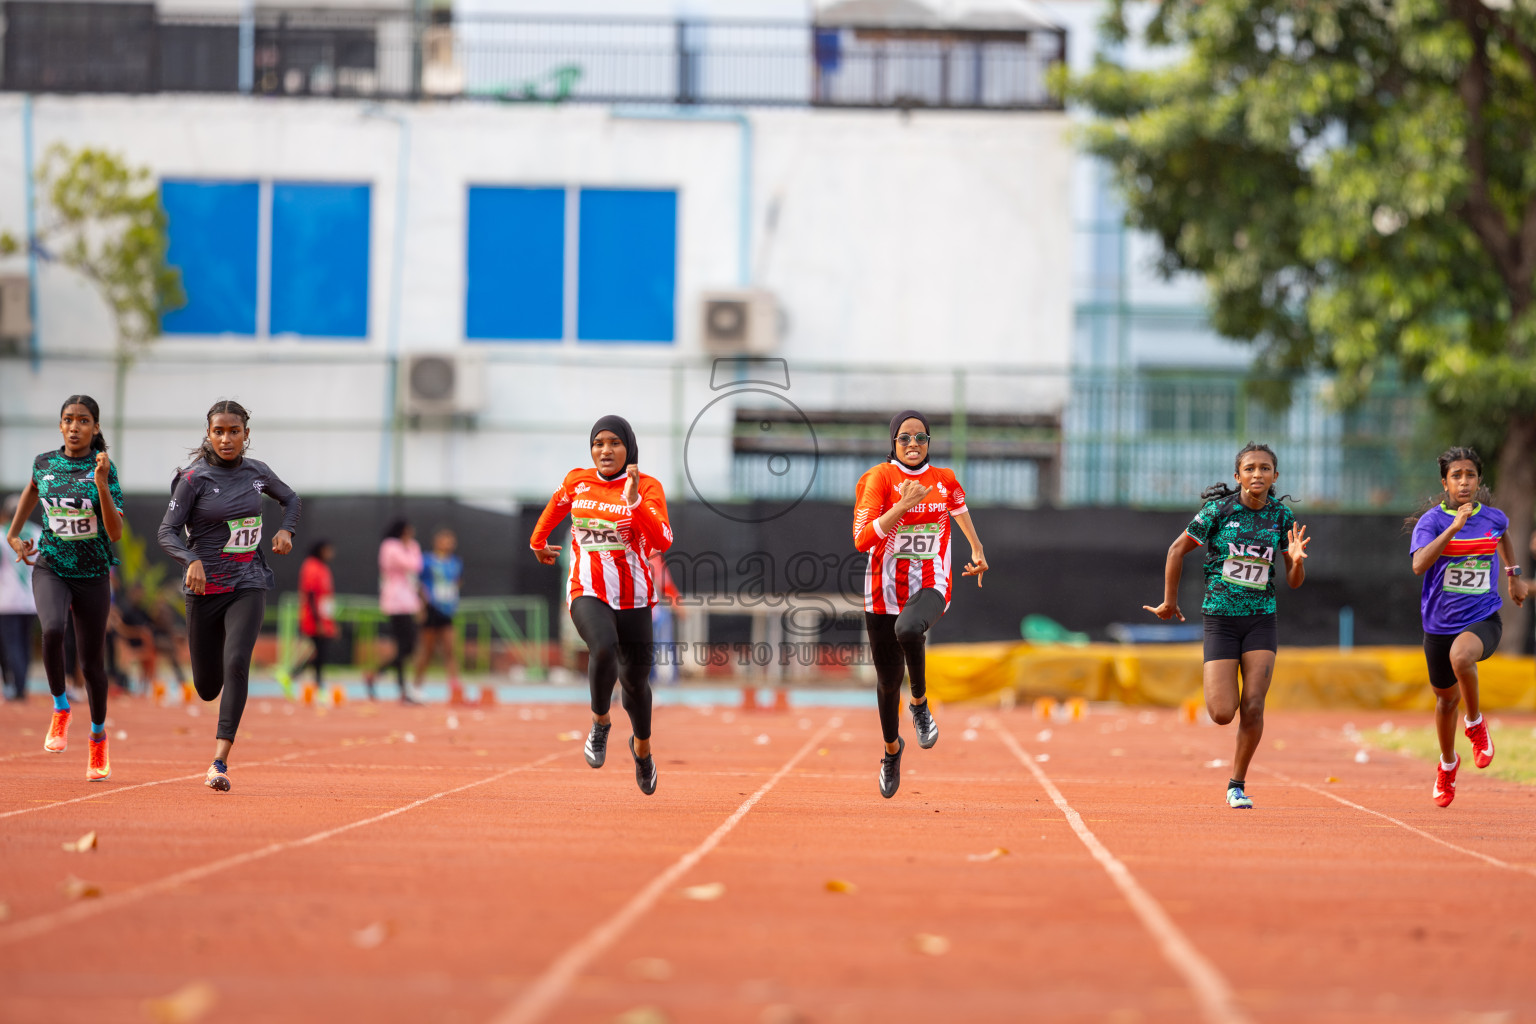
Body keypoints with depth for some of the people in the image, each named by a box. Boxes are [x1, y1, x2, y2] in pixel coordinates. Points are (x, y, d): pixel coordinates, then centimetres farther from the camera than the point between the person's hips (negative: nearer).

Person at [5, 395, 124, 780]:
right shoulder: (44, 463, -1)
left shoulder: (103, 469, -10)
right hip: (50, 569, 1)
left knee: (92, 664, 7)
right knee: (52, 630, -30)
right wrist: (14, 534, 21)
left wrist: (101, 484, -27)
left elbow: (115, 532, -17)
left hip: (92, 575, -1)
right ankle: (60, 709, -7)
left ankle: (98, 738, 31)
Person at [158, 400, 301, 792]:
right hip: (204, 588, -1)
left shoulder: (257, 472, 4)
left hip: (248, 584, 1)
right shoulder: (194, 479, -7)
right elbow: (167, 532, -11)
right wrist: (192, 560, -30)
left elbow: (292, 500, 22)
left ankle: (220, 762, -24)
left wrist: (286, 529, 1)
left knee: (236, 662, -23)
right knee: (207, 687, 7)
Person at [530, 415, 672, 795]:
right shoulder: (577, 481, 3)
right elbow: (554, 509, 27)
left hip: (633, 597, 0)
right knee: (603, 647, -31)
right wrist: (538, 542, 40)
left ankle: (642, 747, 39)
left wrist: (634, 502, -30)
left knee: (634, 679, 9)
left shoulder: (647, 487, -6)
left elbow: (663, 541, -21)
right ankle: (600, 722, -7)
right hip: (588, 591, 0)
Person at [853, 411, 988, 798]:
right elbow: (862, 539, -18)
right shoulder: (880, 479, -7)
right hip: (885, 591, 0)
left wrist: (977, 550, 39)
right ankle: (892, 748, 40)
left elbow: (959, 506, 30)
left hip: (931, 586, 0)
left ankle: (919, 702, -11)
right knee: (888, 679, 10)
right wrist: (902, 506, -26)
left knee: (909, 629, -37)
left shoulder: (945, 480, 4)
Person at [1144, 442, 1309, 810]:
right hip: (1221, 620, -2)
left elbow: (1294, 581, 5)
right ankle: (1218, 690, 30)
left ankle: (1237, 786, 7)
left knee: (1253, 708, -10)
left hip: (1261, 620, 2)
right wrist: (1170, 602, 8)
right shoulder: (1219, 510, -8)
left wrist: (1297, 560, -18)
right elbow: (1178, 550, 3)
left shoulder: (1281, 516, 1)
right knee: (1223, 714, -9)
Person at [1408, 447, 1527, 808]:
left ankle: (1475, 723, -8)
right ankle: (1448, 764, 44)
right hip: (1440, 624, 1)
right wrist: (1454, 527, -32)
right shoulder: (1432, 521, -10)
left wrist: (1513, 575, 26)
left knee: (1460, 656, -35)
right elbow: (1419, 565, -27)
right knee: (1447, 699, 15)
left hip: (1483, 618, -1)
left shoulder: (1493, 518, 0)